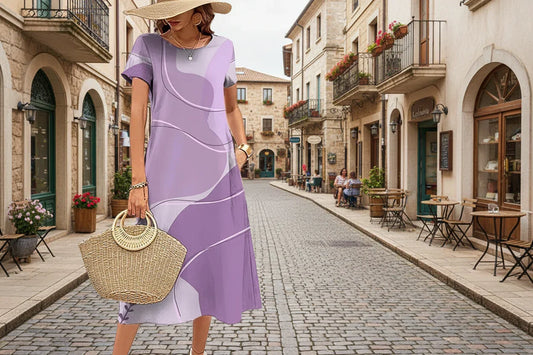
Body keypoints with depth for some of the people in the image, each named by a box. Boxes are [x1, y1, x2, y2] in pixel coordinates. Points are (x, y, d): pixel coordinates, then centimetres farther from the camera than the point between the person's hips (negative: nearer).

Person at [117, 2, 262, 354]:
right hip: (167, 171, -2)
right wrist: (138, 181, -12)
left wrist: (242, 147, 4)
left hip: (217, 172, 3)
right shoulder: (148, 45, 2)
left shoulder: (223, 48, 10)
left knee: (209, 263, 8)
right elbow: (137, 111, -6)